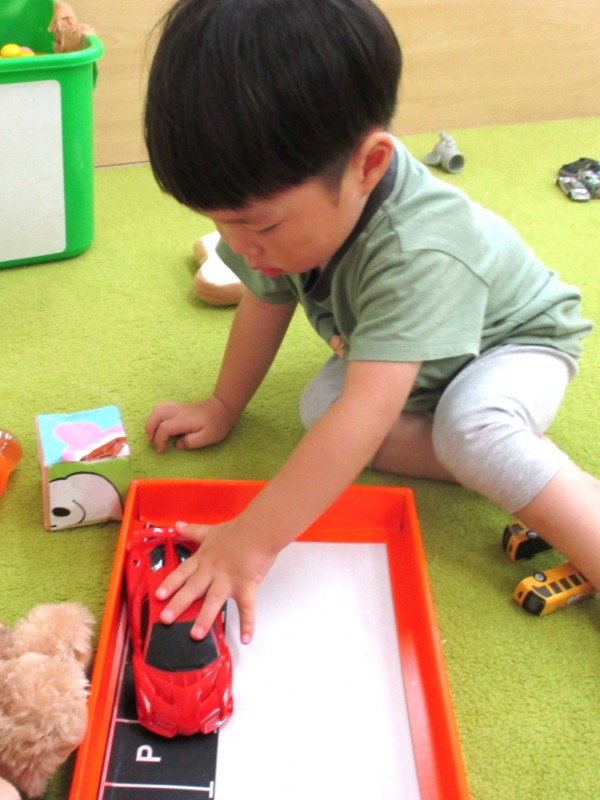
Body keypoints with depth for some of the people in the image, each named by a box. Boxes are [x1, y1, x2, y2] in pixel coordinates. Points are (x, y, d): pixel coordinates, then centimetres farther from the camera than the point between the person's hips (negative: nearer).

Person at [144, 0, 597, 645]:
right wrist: (223, 407, 8)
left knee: (472, 429, -39)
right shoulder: (285, 209, -21)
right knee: (319, 406, -22)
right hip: (396, 352, 8)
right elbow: (266, 302, -2)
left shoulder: (417, 254, -45)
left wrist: (253, 540, -50)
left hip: (516, 338, -7)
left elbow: (367, 416, -51)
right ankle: (519, 472, -17)